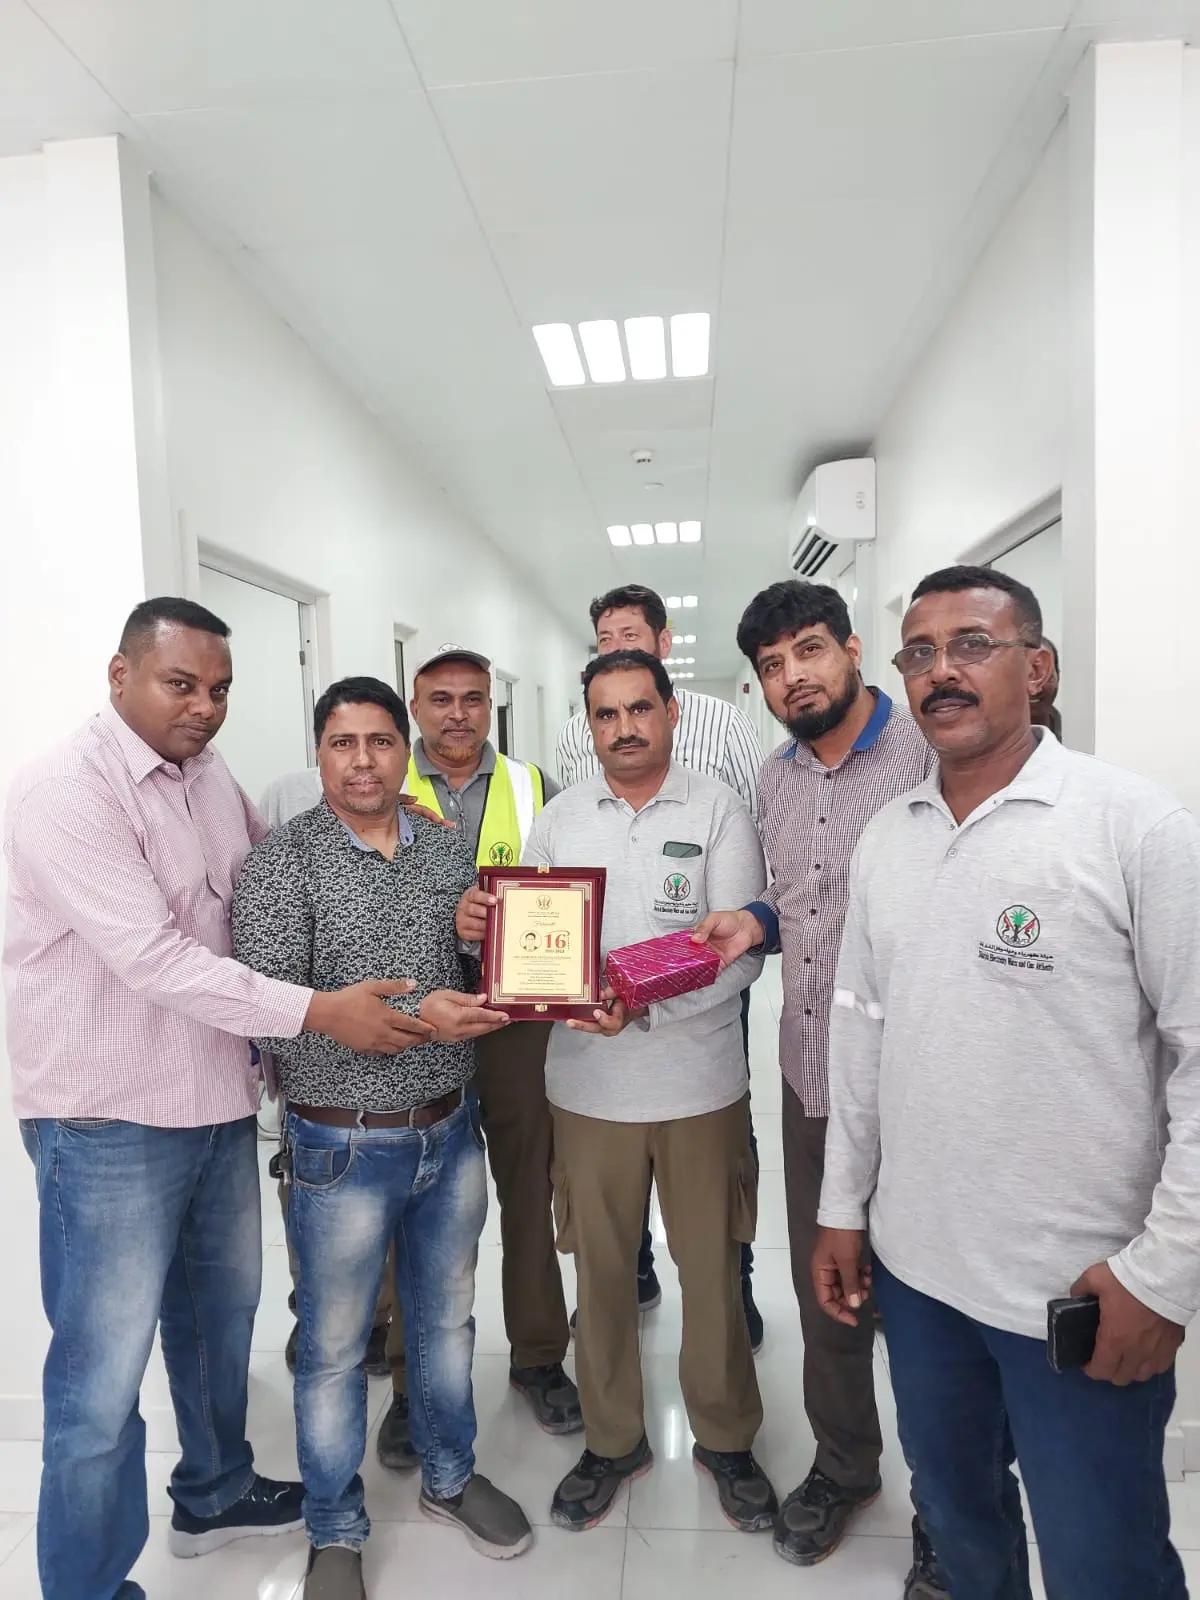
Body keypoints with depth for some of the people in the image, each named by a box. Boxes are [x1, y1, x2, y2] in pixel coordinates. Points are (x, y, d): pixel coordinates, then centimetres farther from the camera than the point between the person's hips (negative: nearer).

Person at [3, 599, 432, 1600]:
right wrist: (318, 1012, -26)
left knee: (222, 1313, 23)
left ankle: (214, 1494, 46)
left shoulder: (210, 777, 6)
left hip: (219, 1102, 8)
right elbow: (153, 957, -25)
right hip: (110, 1123, -8)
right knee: (105, 1370, 4)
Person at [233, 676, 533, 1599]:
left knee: (446, 1319, 22)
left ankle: (450, 1479, 46)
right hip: (344, 1149, -4)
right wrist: (413, 1016, -28)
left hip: (451, 1133, 4)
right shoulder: (282, 863, -12)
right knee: (336, 1346, 14)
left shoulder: (448, 850, 1)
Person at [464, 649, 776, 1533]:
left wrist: (645, 1003, -26)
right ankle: (612, 1438, 38)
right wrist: (483, 924, -15)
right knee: (602, 1268, 16)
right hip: (589, 1084, 2)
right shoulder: (559, 818, 4)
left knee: (712, 1268, 13)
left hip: (699, 1083, -2)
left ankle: (726, 1436, 37)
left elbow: (740, 953, -13)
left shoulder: (719, 811, -6)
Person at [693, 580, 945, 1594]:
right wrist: (755, 924, -1)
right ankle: (842, 1464, 46)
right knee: (824, 1283, 21)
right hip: (810, 1077, 6)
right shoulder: (775, 778, 8)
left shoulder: (929, 755, -14)